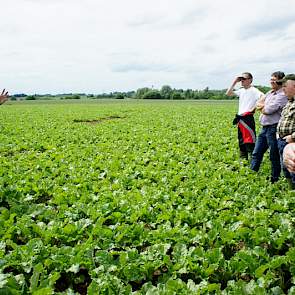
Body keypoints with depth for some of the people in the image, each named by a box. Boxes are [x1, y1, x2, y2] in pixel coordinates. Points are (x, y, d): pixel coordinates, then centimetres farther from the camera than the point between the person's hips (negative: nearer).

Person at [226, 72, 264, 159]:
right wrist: (234, 82, 10)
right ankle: (243, 159, 26)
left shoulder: (253, 90, -7)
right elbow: (228, 93, 15)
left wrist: (254, 108, -18)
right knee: (241, 141, 15)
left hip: (248, 118, -8)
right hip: (240, 118, 8)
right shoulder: (241, 90, 15)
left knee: (250, 141, -11)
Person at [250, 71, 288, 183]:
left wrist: (262, 107, 1)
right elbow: (258, 103, 11)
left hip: (274, 128, -9)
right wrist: (265, 106, -9)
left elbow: (269, 110, -20)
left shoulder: (283, 95, -13)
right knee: (256, 153, 13)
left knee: (274, 156, 3)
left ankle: (275, 179, 15)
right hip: (264, 127, 9)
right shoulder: (270, 93, 15)